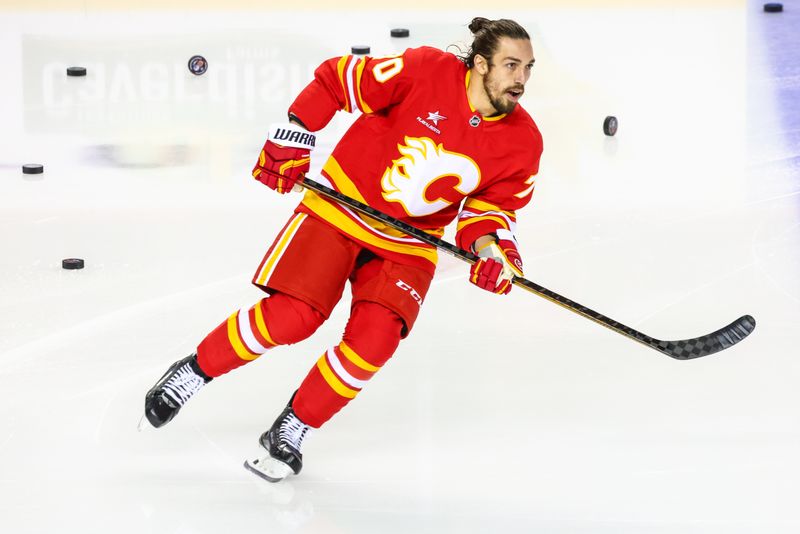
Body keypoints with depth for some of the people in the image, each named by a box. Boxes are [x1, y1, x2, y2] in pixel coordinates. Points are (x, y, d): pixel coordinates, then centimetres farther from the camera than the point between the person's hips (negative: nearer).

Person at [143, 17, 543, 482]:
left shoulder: (522, 143, -9)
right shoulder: (427, 72, -20)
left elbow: (493, 205, 2)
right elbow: (338, 79, -10)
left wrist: (489, 243, -19)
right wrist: (293, 139, -12)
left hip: (410, 241, 3)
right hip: (341, 207, -3)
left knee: (374, 339, -17)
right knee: (289, 317, -14)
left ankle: (290, 432, 2)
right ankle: (196, 371, 12)